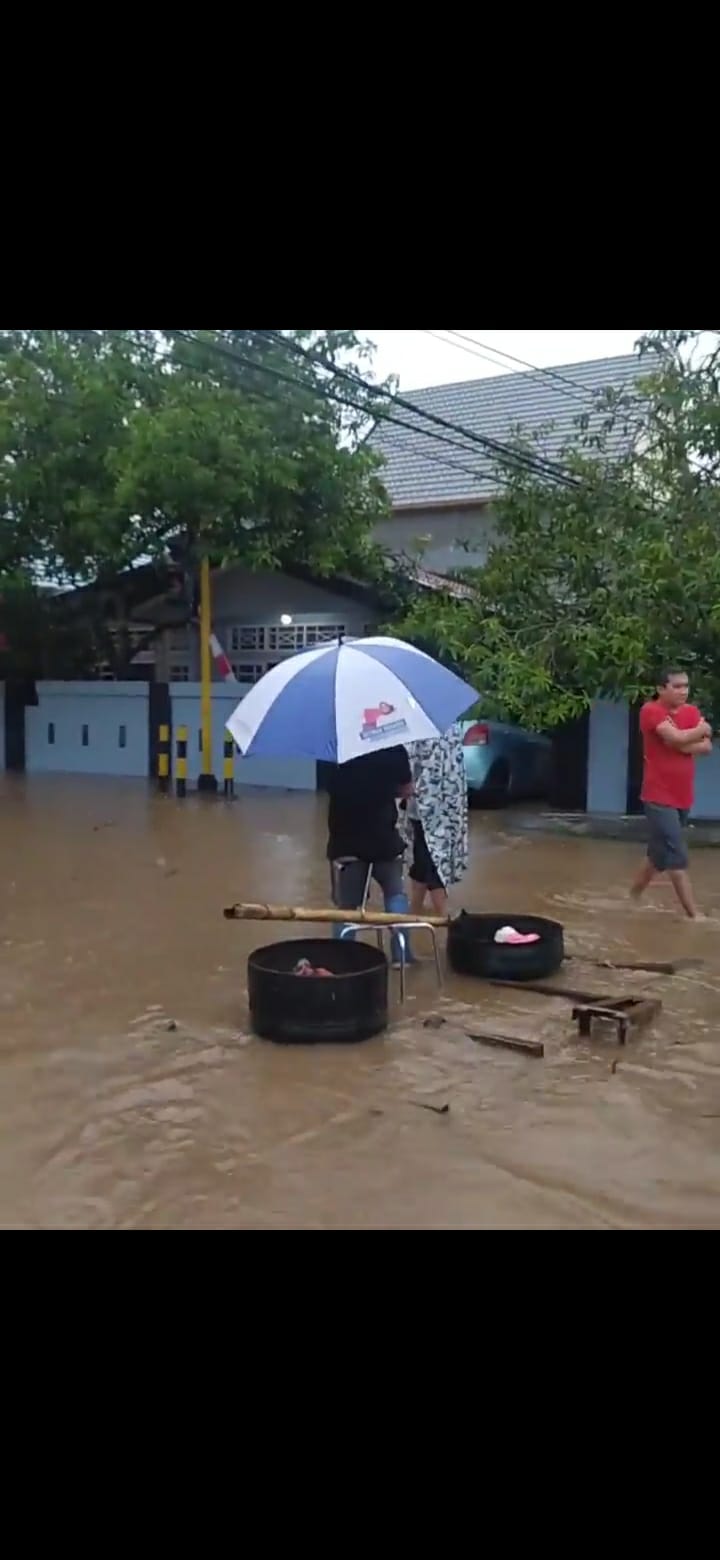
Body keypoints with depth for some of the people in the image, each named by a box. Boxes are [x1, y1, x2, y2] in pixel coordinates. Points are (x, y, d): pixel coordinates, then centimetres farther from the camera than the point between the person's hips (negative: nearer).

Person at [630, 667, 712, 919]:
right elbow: (678, 738, -25)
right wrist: (702, 729, -7)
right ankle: (694, 915, -6)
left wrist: (681, 744, -16)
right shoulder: (651, 711, -13)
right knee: (676, 858, -9)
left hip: (682, 797, 7)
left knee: (661, 854, 18)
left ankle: (633, 896, 35)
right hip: (659, 797, -7)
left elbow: (706, 747, -2)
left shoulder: (692, 712, 8)